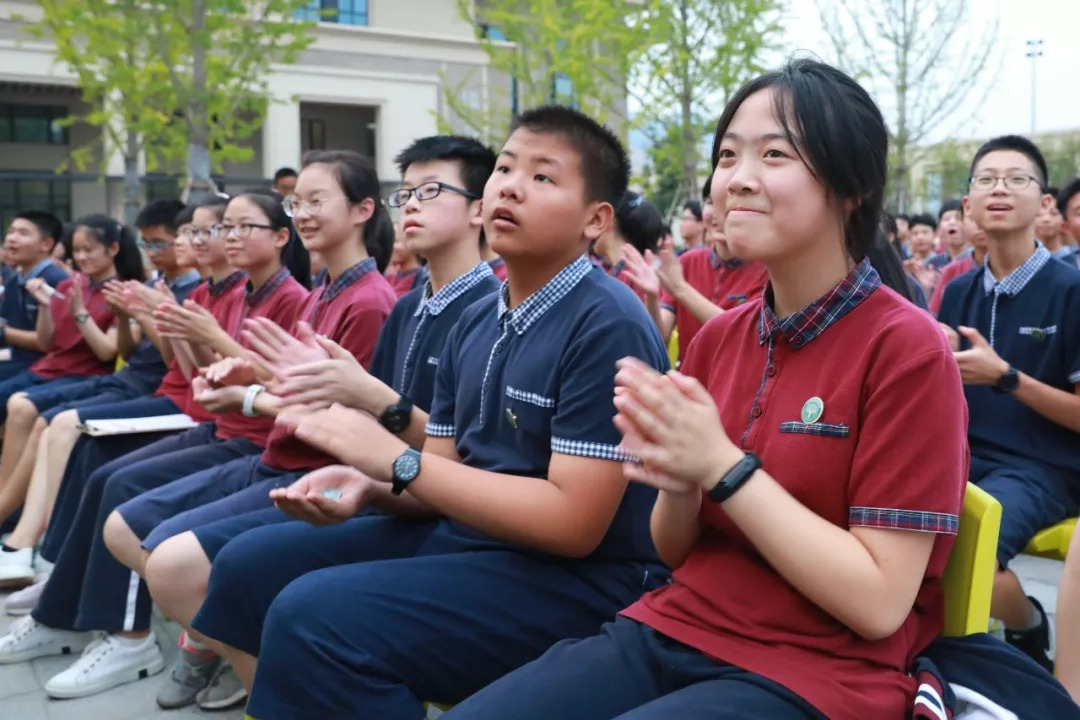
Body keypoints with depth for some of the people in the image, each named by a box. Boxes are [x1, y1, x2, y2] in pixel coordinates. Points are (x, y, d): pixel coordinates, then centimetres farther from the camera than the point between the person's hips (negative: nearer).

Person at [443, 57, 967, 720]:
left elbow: (880, 601, -16)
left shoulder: (907, 349, -12)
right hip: (676, 632, 5)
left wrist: (721, 466, -20)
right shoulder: (719, 337, 5)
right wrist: (676, 482, -12)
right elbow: (676, 551, 9)